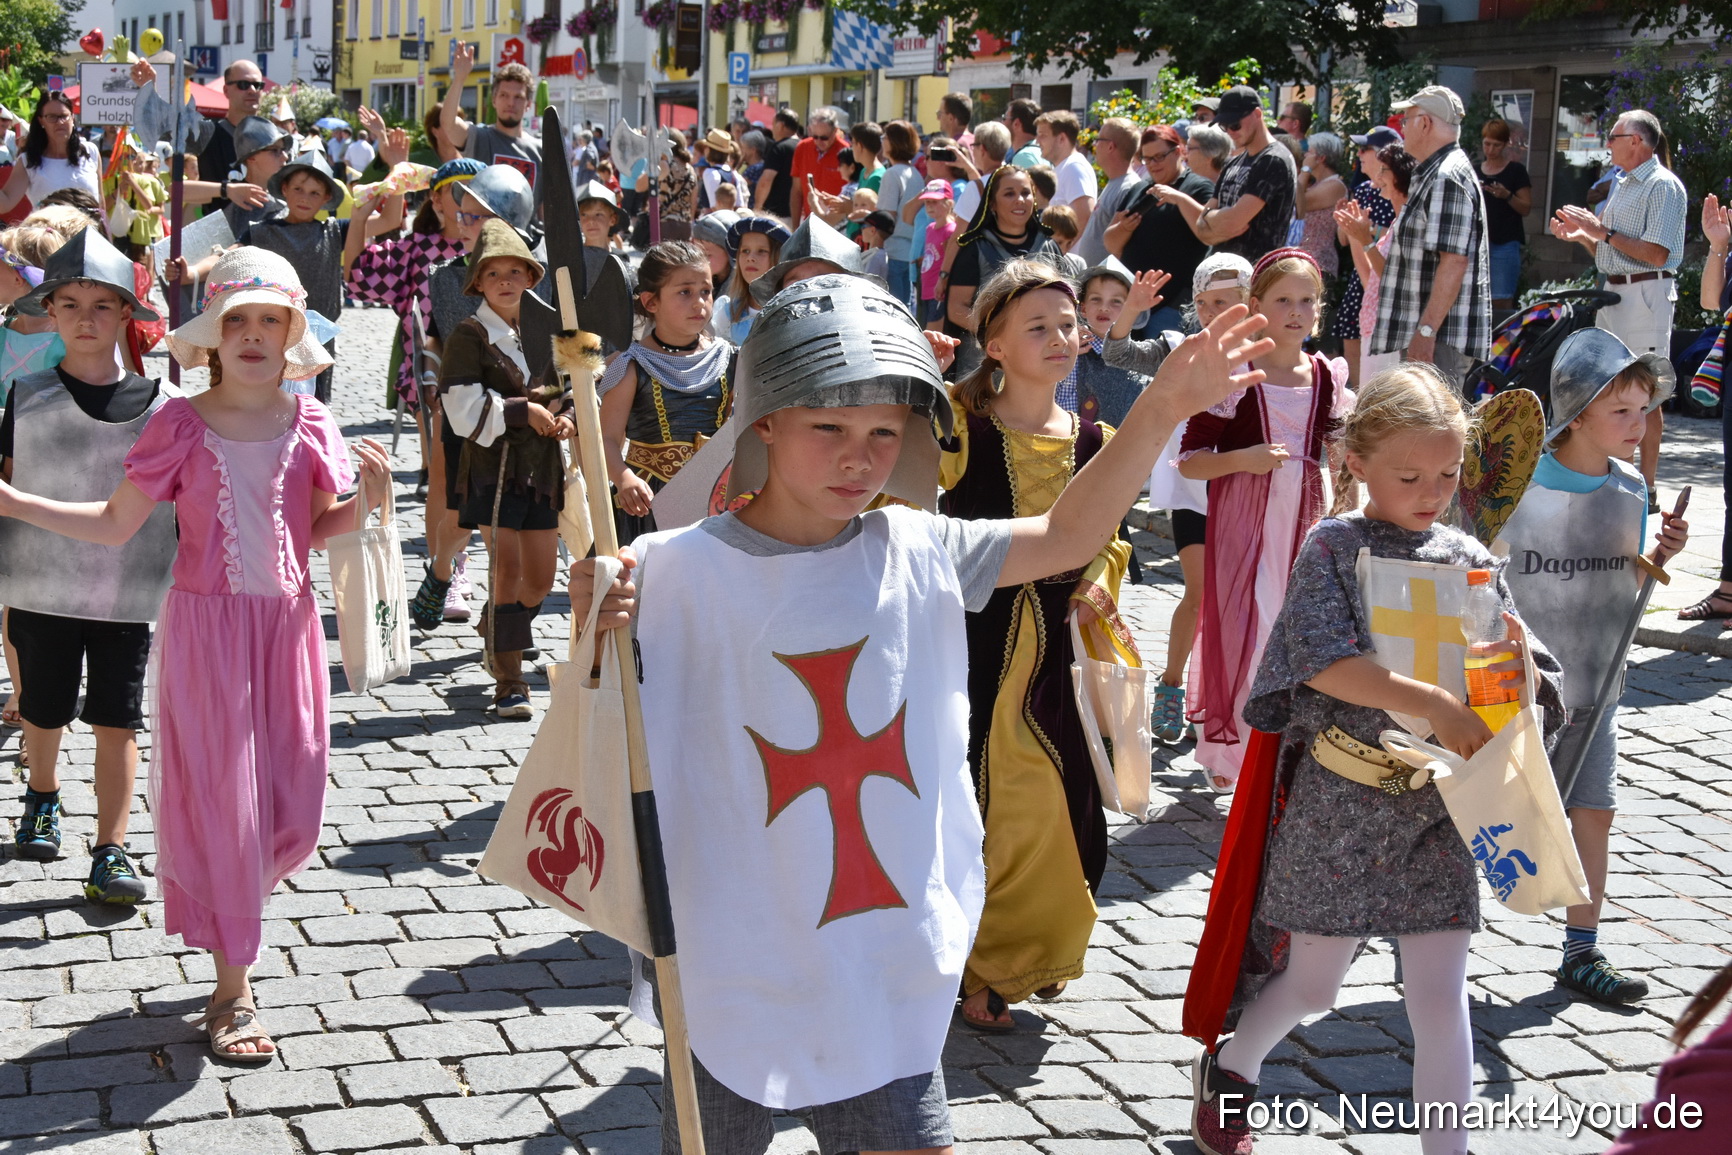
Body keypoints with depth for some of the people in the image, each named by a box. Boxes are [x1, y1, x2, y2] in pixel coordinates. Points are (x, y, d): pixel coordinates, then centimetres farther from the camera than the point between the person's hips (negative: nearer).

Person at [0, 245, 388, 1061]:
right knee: (221, 802, 0)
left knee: (293, 809, 7)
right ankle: (232, 991, 12)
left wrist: (365, 502, -7)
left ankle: (220, 912, 40)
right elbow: (116, 524, 0)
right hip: (206, 627, -3)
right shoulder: (181, 426, -4)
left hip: (287, 626, 3)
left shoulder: (309, 425, 3)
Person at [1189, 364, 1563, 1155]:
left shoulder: (1469, 561, 5)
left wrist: (1519, 671, -20)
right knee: (1313, 984, 11)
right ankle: (1227, 1072, 39)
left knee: (1440, 998, 4)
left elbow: (1525, 685, 4)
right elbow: (1323, 662, -22)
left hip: (1438, 807, 3)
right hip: (1339, 802, -3)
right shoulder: (1333, 549, -8)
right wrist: (1431, 703, -31)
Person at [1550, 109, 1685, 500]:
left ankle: (1647, 488, -4)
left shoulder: (1663, 186, -10)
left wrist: (1603, 232, -15)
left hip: (1646, 294, -9)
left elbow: (1657, 254, -19)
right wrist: (1581, 235, 7)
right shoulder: (1623, 185, 18)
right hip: (1613, 292, 9)